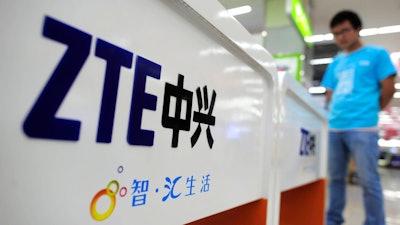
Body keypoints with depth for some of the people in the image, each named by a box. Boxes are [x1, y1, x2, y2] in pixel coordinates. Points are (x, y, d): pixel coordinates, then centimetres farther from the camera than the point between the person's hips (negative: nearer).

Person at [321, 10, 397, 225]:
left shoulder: (376, 54, 5)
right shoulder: (336, 62, 18)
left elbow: (388, 88, 1)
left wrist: (372, 110, 8)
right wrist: (333, 113, 7)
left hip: (362, 127, -5)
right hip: (335, 127, 5)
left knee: (368, 180, -1)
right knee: (335, 177, 11)